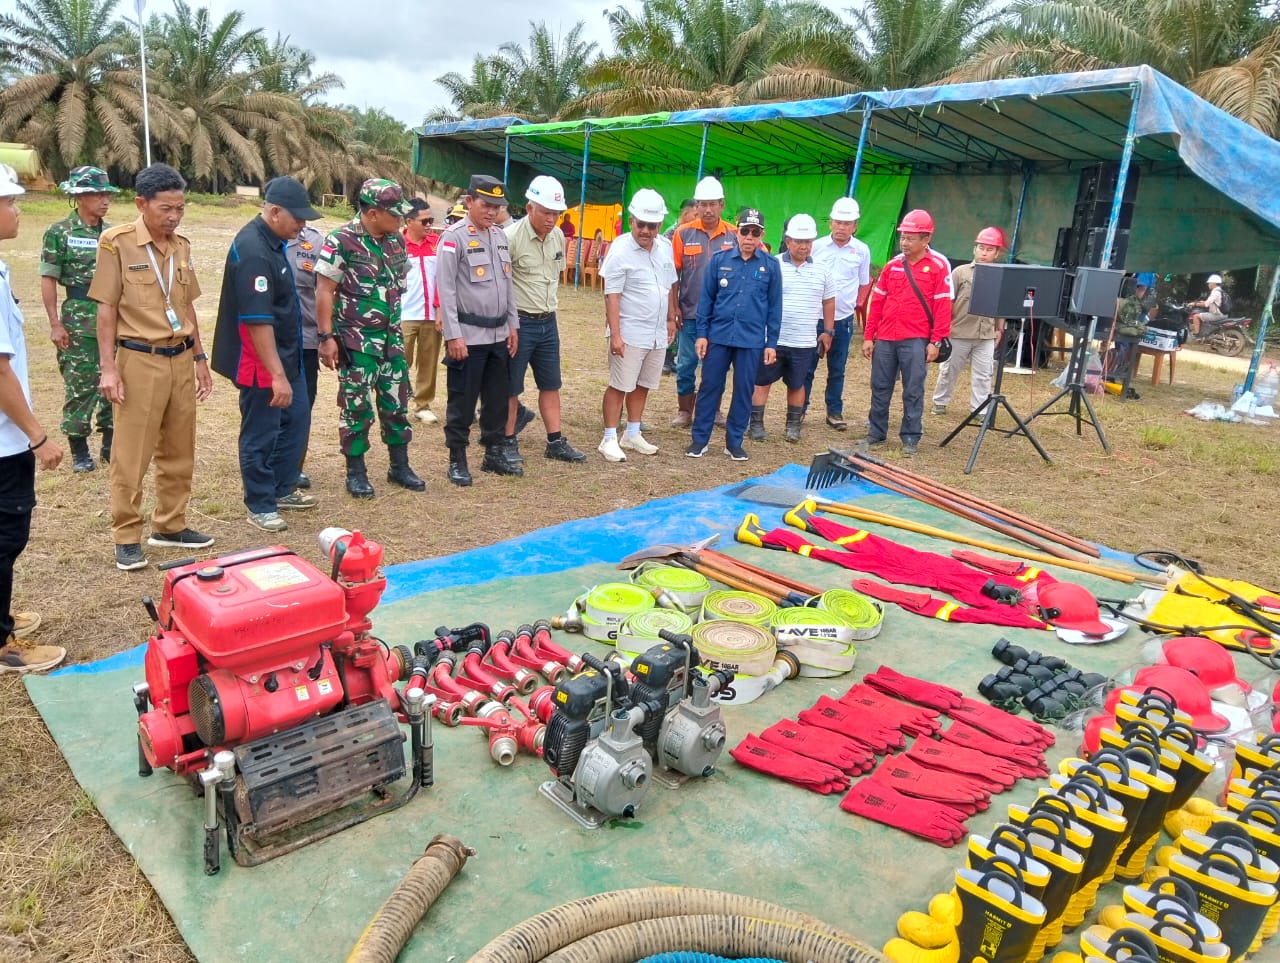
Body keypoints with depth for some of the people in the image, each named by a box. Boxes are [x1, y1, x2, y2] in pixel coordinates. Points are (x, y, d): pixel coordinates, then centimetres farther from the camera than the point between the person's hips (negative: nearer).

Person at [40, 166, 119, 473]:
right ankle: (79, 451, 13)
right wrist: (55, 324, -11)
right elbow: (48, 280, -5)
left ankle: (110, 444, 22)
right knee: (80, 388, 2)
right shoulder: (60, 232, -5)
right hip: (79, 322, -4)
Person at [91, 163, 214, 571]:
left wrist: (199, 358, 15)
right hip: (139, 360, -6)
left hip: (180, 359, 6)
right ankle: (127, 538, 12)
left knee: (179, 452, 13)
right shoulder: (117, 242, -8)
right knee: (131, 456, 1)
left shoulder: (182, 245, 8)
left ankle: (170, 526, 26)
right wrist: (108, 367, -11)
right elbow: (107, 308, -8)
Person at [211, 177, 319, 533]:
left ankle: (282, 490, 31)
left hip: (286, 354, 10)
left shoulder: (272, 240, 8)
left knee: (295, 419, 18)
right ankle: (260, 506, 15)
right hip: (261, 361, -10)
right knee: (260, 433, 2)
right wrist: (277, 374, -28)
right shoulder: (253, 252, -24)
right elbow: (257, 320, -28)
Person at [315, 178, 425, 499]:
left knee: (396, 404, 11)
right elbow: (324, 291, -13)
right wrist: (326, 337, -15)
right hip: (356, 342, -6)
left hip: (391, 339, 6)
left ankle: (399, 466, 23)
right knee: (356, 407, 3)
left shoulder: (396, 241, 6)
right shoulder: (341, 241, -13)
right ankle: (356, 472, 15)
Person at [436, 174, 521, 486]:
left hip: (498, 335, 7)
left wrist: (513, 325, 12)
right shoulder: (453, 237, -9)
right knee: (462, 402, 2)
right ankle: (457, 460, 13)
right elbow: (446, 290, -13)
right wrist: (453, 335, -18)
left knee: (498, 398, 13)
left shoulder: (500, 236, 12)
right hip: (468, 336, -7)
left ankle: (495, 453, 26)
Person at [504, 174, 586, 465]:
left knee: (551, 384, 12)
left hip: (547, 322, 7)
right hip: (519, 322, -7)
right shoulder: (511, 237, -17)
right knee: (510, 387, 4)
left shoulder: (558, 236, 5)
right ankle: (508, 442, 17)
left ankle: (555, 442, 21)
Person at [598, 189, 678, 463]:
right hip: (630, 334, -6)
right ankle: (609, 439, 8)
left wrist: (670, 319, 17)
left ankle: (632, 435, 26)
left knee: (642, 386, 14)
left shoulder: (665, 247, 5)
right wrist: (615, 335, -20)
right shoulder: (620, 251, -14)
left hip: (657, 334, 7)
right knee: (619, 386, -1)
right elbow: (612, 297, -16)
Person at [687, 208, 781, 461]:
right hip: (718, 335, 0)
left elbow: (774, 306, 4)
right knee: (710, 386, 5)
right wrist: (702, 333, -1)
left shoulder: (770, 265, 1)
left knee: (744, 391, 7)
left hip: (752, 340, 0)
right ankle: (699, 439, 15)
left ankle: (734, 442, 19)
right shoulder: (719, 260, 0)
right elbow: (706, 298, 4)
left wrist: (771, 343, 2)